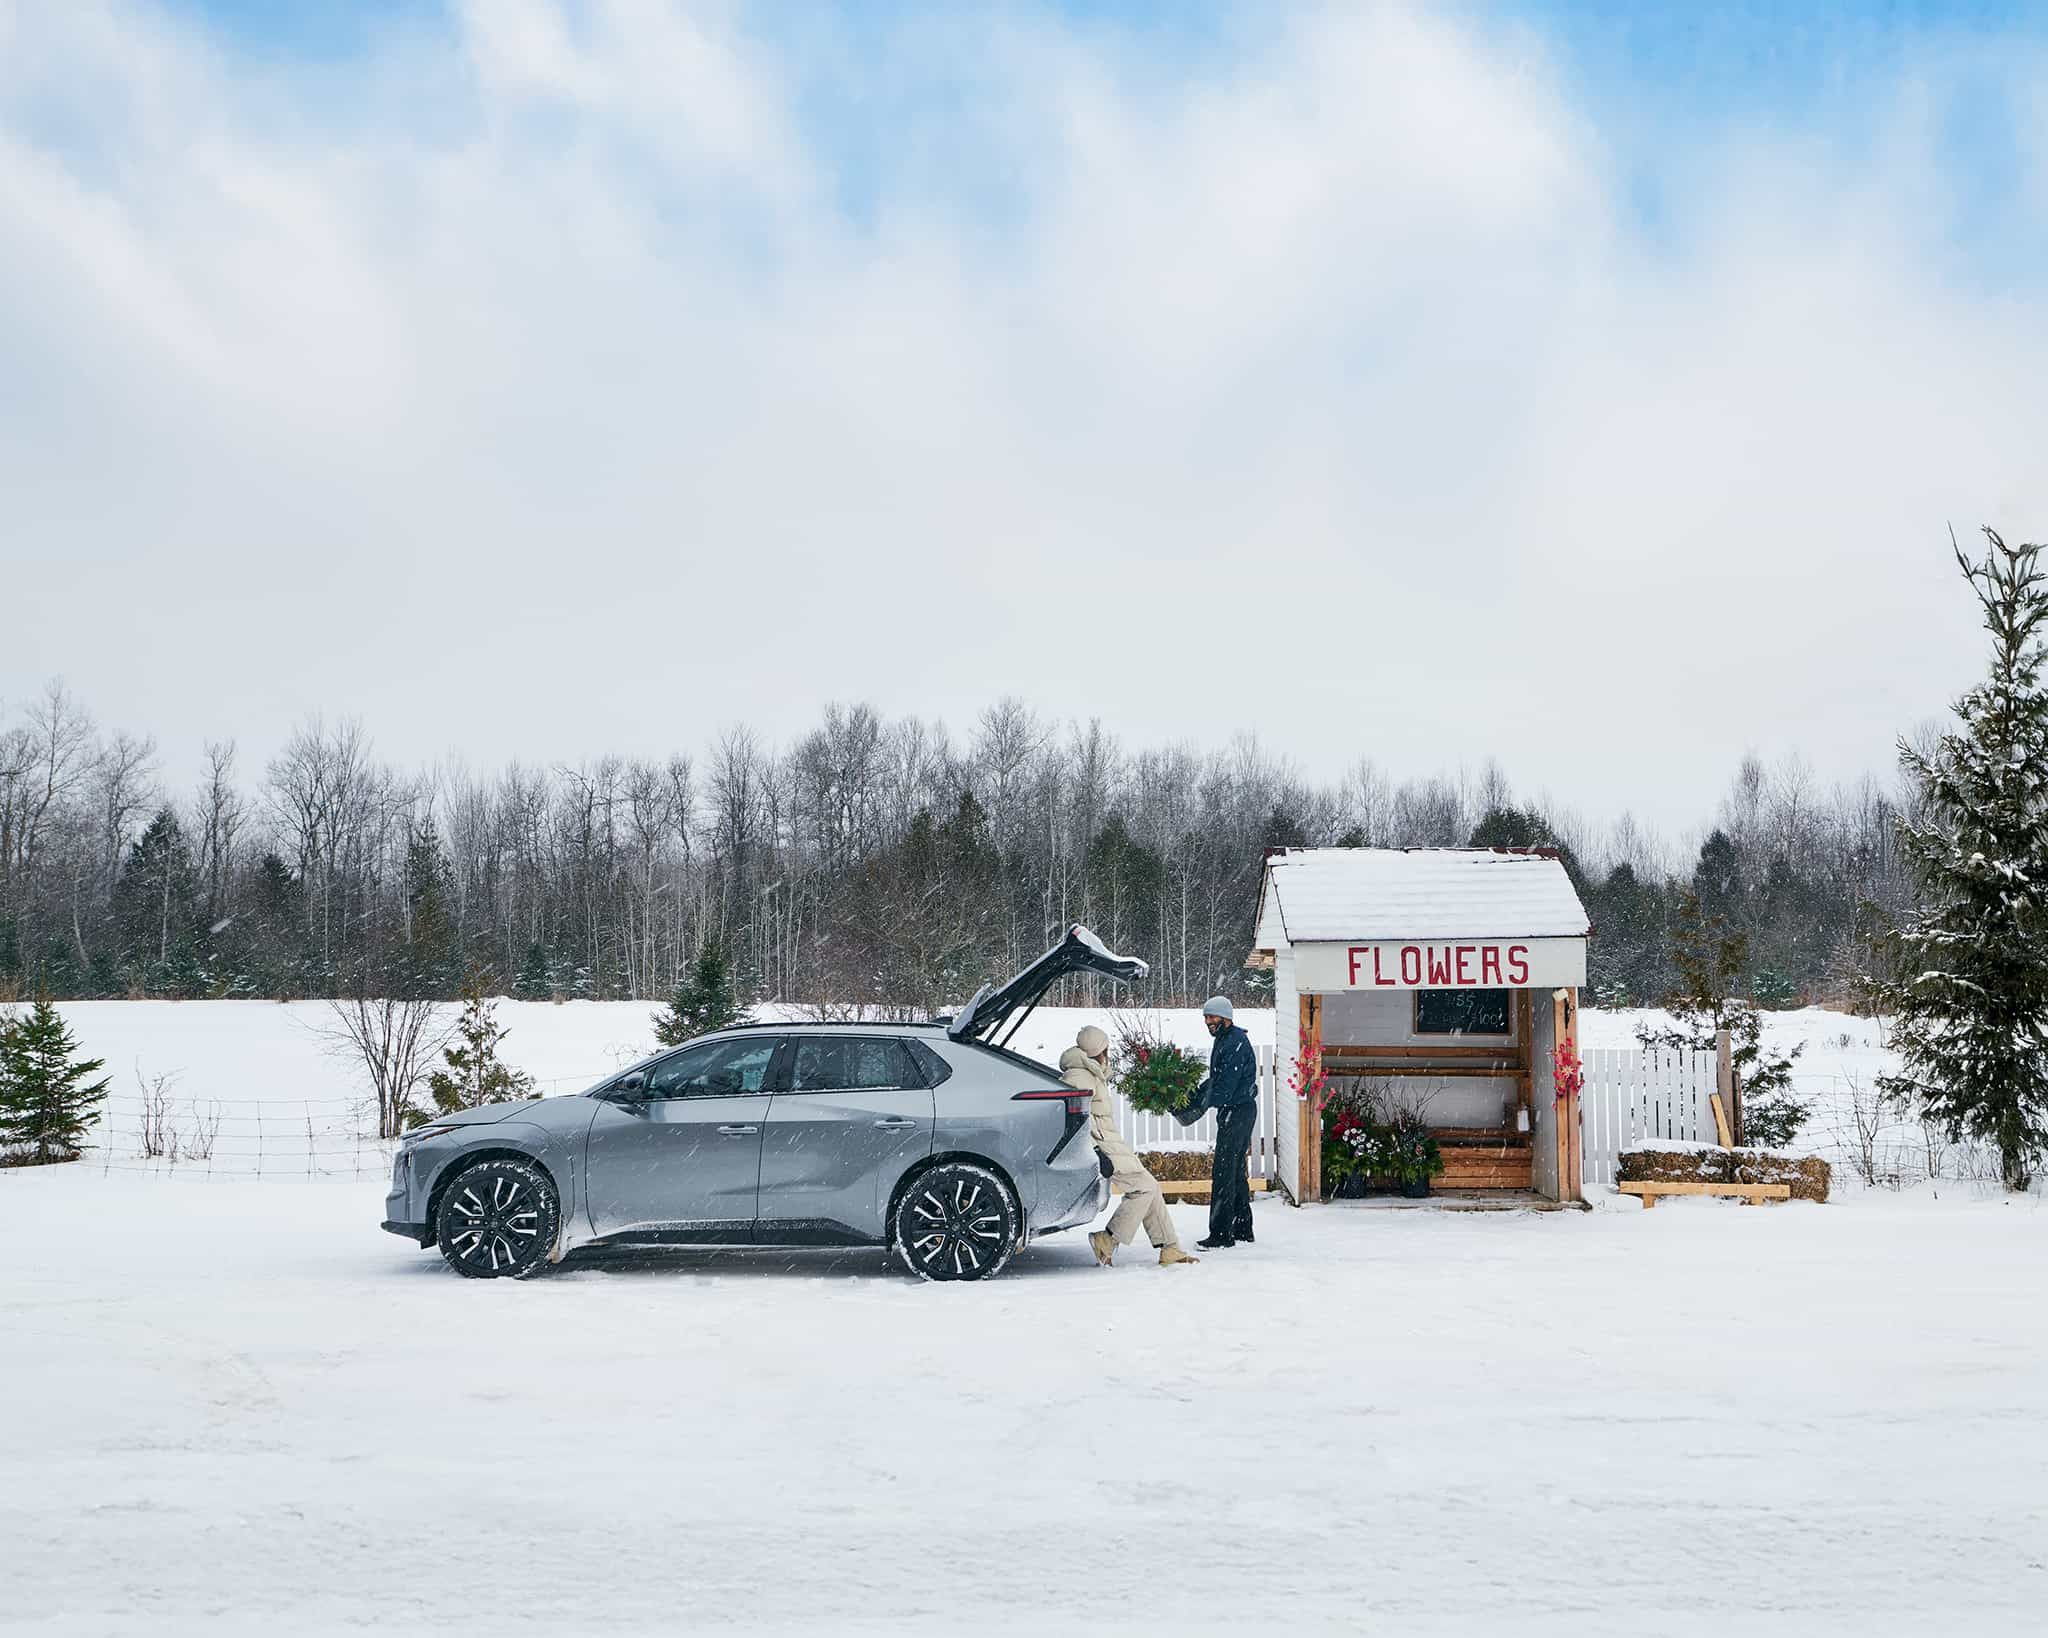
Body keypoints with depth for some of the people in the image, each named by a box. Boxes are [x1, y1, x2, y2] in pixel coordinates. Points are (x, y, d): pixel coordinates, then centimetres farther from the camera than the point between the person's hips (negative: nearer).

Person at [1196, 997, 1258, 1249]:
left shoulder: (1235, 1043, -18)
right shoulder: (1223, 1040, 15)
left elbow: (1226, 1087, -22)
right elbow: (1216, 1079, 21)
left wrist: (1203, 1102, -13)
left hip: (1237, 1112, -11)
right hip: (1233, 1112, 11)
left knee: (1223, 1173, -10)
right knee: (1235, 1172, 15)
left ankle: (1221, 1235, -8)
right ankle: (1242, 1230, 22)